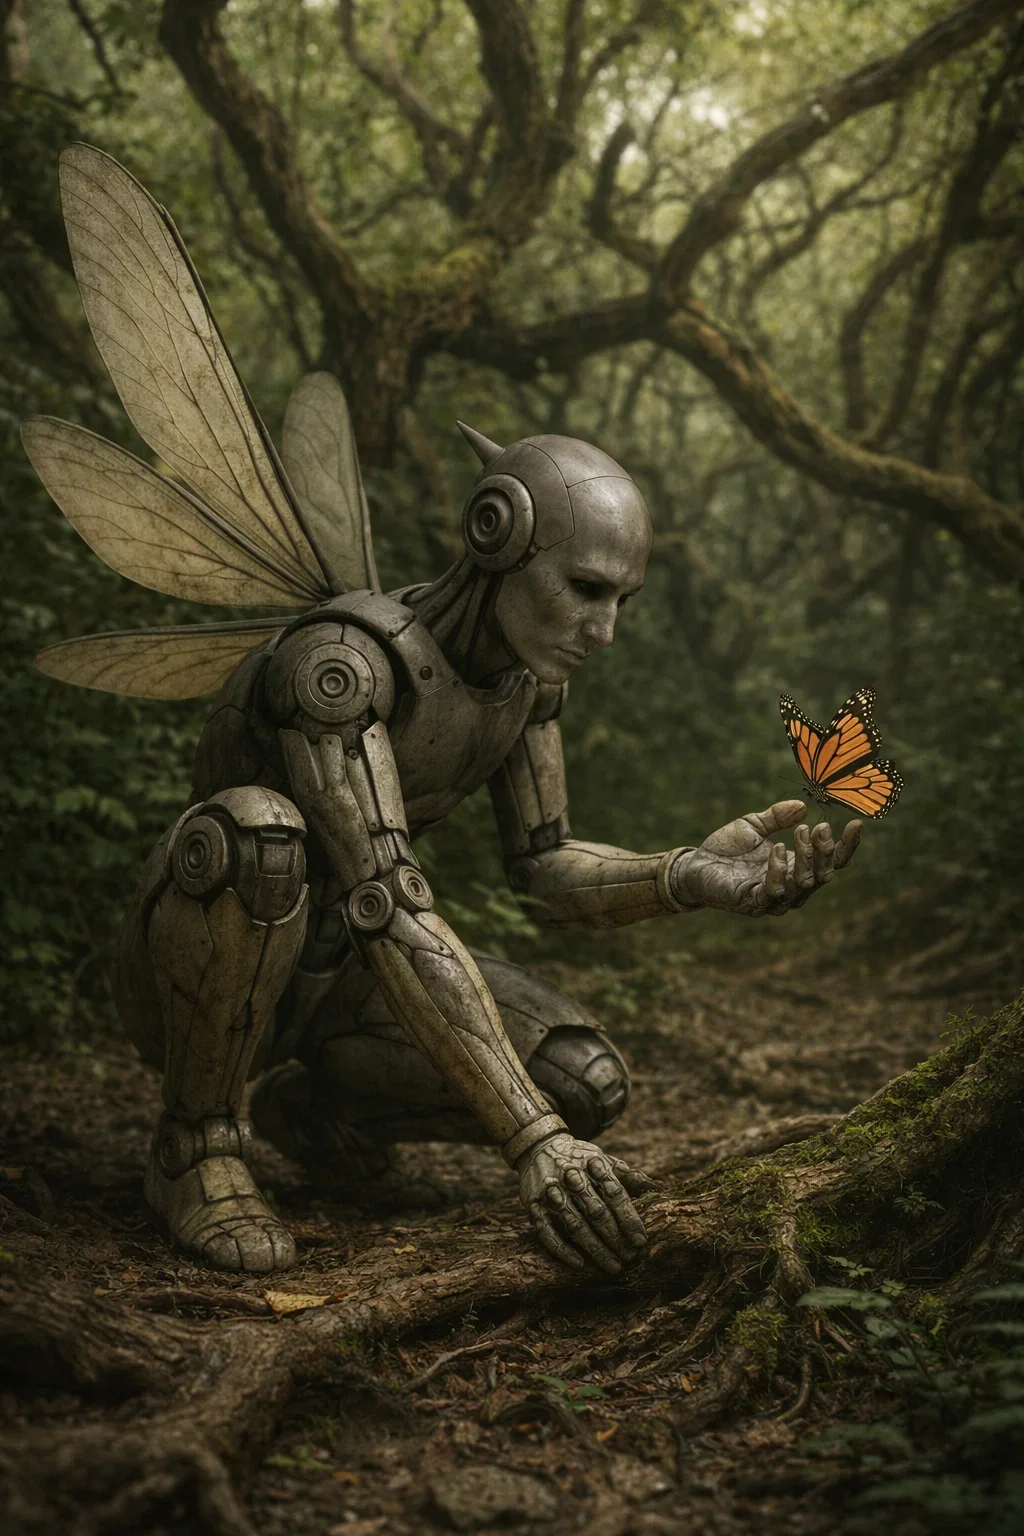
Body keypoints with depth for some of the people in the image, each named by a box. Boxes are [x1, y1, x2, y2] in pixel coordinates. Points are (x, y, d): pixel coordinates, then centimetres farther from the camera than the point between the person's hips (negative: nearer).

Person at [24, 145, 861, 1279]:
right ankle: (195, 1141, -14)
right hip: (188, 974, -6)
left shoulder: (529, 672, -5)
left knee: (587, 1085, -14)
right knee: (259, 830, -40)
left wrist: (692, 879, -21)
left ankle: (312, 1103, 13)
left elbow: (544, 868, -1)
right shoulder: (341, 658, -30)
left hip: (330, 976, 7)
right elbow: (391, 910, -38)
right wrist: (528, 1141, -42)